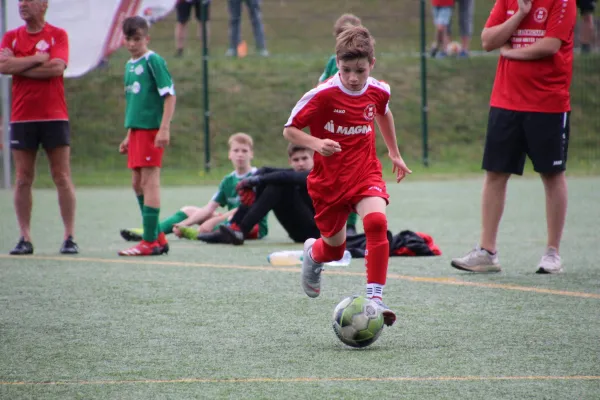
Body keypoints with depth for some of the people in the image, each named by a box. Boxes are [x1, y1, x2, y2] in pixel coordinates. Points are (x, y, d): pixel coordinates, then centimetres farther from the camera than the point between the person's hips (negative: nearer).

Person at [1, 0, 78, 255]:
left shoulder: (58, 35, 2)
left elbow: (57, 67, -13)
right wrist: (38, 58, -11)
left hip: (54, 117, -2)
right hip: (22, 118, 2)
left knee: (62, 178, -2)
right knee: (22, 180, 1)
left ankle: (69, 238, 1)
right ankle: (25, 239, 5)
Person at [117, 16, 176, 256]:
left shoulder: (153, 61, -9)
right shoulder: (130, 65, 16)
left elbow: (169, 95, -14)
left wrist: (164, 129, -21)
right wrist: (129, 135, 23)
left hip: (152, 129, -9)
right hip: (136, 129, 9)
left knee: (150, 182, -8)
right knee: (138, 184, 11)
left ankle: (150, 242, -8)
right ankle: (157, 237, 20)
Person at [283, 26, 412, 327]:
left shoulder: (379, 91, -5)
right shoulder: (323, 95, -18)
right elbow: (289, 130, -11)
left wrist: (394, 153, 28)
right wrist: (315, 143, -30)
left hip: (366, 173, 2)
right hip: (329, 180, -2)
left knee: (377, 221, -28)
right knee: (335, 248, 12)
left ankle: (375, 296, -24)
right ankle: (313, 253, 51)